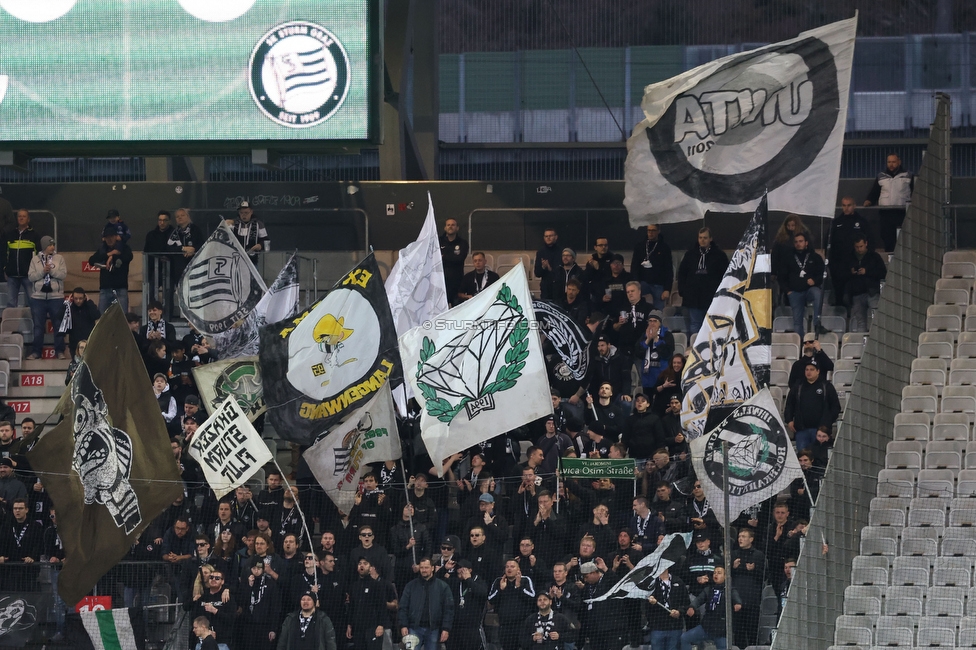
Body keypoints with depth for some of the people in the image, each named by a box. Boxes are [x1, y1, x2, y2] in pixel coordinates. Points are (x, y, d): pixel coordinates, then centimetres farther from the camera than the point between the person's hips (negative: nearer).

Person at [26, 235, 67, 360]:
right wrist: (43, 271, -15)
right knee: (38, 326, 3)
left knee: (58, 325, 2)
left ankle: (60, 351, 7)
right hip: (38, 297, 1)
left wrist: (51, 270, -16)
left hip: (56, 297, -1)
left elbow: (63, 274, -5)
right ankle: (36, 351, 8)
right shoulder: (35, 259, 5)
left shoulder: (59, 258, 3)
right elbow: (31, 277, -2)